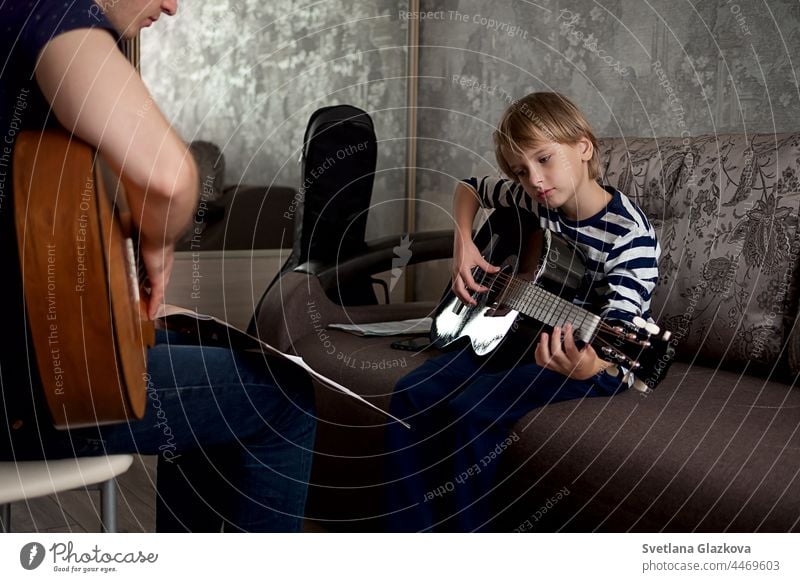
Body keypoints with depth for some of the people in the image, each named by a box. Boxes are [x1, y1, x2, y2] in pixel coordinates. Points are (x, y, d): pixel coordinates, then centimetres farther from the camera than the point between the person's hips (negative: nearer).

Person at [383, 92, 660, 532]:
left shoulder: (631, 235, -20)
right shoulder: (536, 202, 0)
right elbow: (470, 188, 19)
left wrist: (590, 366, -51)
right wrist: (463, 245, 0)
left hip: (592, 360, -7)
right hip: (522, 334, 8)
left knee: (471, 410, -28)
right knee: (411, 395, -9)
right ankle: (407, 528, -4)